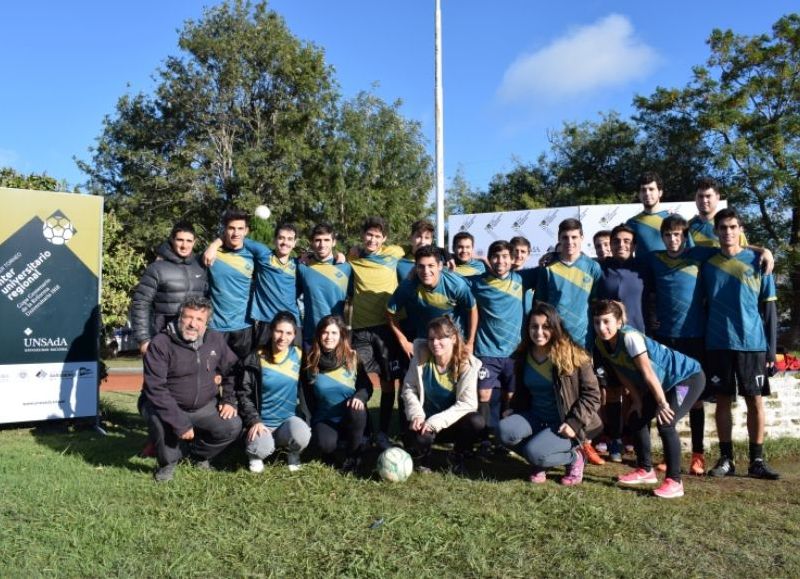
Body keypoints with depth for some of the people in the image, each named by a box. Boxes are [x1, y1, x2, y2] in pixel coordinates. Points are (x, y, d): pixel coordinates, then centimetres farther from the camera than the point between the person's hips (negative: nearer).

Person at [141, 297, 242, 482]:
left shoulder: (216, 340, -4)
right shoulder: (160, 344, -20)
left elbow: (232, 371, 10)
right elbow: (156, 389, -26)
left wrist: (229, 400, -4)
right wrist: (180, 424, -29)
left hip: (205, 407, 4)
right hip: (167, 406, -3)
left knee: (233, 426, -16)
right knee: (157, 416, -35)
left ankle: (197, 453, 15)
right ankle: (168, 462, -5)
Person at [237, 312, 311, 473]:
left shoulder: (299, 356, 0)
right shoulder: (256, 359, -5)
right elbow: (243, 393, -3)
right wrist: (254, 421, -14)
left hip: (289, 419, 1)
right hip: (261, 422, -1)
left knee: (302, 435, -32)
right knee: (262, 448, -32)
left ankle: (293, 454, 6)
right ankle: (255, 454, 8)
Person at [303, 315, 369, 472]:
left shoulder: (353, 357, -6)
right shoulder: (310, 363, -4)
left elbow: (366, 387, -4)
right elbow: (308, 397, 4)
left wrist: (359, 397, -26)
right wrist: (314, 424, 1)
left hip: (351, 419, 1)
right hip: (324, 419, 0)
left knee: (357, 410, -34)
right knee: (325, 444, -32)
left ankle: (353, 455, -8)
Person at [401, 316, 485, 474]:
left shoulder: (467, 363, -14)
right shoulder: (421, 356, -9)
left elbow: (467, 403, -18)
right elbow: (408, 388, -2)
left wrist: (436, 421, -26)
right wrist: (416, 415, -19)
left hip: (452, 422, 0)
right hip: (425, 421, 0)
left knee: (477, 422, -31)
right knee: (418, 440, -34)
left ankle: (457, 456, 1)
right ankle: (422, 457, 6)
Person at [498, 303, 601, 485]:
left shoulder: (572, 355, -14)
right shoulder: (524, 355, 3)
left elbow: (592, 393, -12)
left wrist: (574, 423, -20)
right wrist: (513, 410, -1)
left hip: (563, 423, -5)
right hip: (535, 417, 5)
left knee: (534, 453, -29)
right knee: (505, 430, -24)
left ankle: (574, 457, 3)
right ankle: (540, 462, 3)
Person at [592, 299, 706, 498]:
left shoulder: (630, 337, -32)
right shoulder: (600, 343, -8)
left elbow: (648, 373, -27)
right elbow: (623, 374, 2)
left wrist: (662, 403, -21)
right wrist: (637, 400, 2)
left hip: (688, 376, -9)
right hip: (662, 384, 9)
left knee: (665, 423, -22)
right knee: (635, 419, 9)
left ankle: (674, 481, -10)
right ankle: (646, 470, 25)